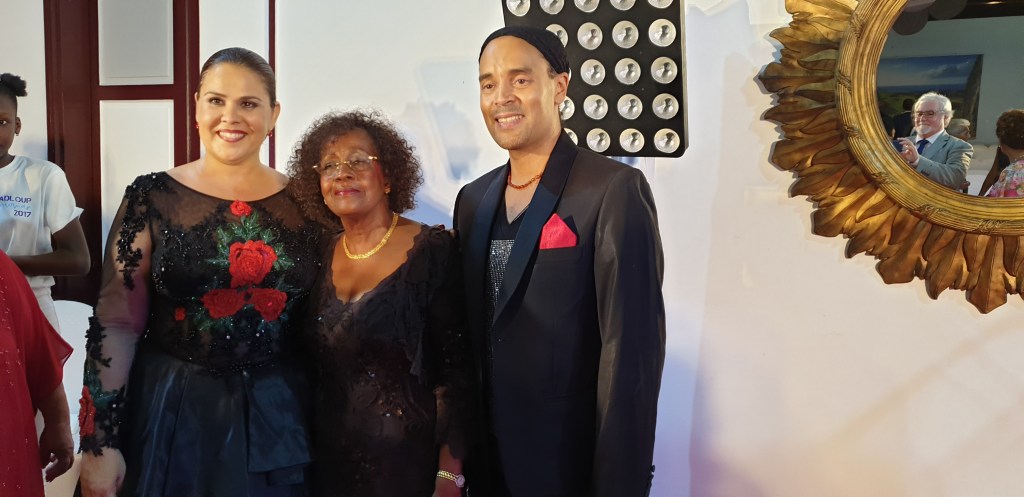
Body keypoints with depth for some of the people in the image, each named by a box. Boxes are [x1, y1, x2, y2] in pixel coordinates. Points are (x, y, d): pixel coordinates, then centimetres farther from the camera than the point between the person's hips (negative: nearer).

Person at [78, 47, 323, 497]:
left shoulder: (301, 203, 1)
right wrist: (100, 443, -9)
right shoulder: (152, 197, -5)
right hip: (168, 409, -1)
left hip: (276, 413, 2)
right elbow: (115, 322, -6)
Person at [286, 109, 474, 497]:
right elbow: (312, 368, 10)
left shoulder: (432, 250, -12)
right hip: (327, 461, 5)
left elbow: (456, 370, -14)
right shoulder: (323, 256, 3)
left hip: (406, 462, -4)